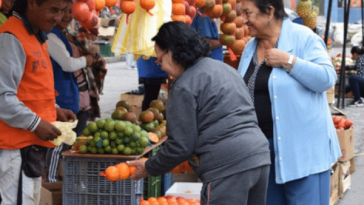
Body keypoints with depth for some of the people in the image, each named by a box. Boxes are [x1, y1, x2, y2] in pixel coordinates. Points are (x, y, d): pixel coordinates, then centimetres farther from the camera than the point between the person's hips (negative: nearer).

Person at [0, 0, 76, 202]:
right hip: (17, 147, -10)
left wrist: (53, 110, 9)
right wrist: (35, 123, -20)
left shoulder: (36, 37, 15)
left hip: (33, 144, 10)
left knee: (31, 199, 14)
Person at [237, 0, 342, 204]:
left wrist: (289, 61, -19)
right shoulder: (250, 47, 12)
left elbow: (327, 78, -16)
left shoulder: (302, 37, -9)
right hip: (261, 145, 7)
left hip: (301, 146, -7)